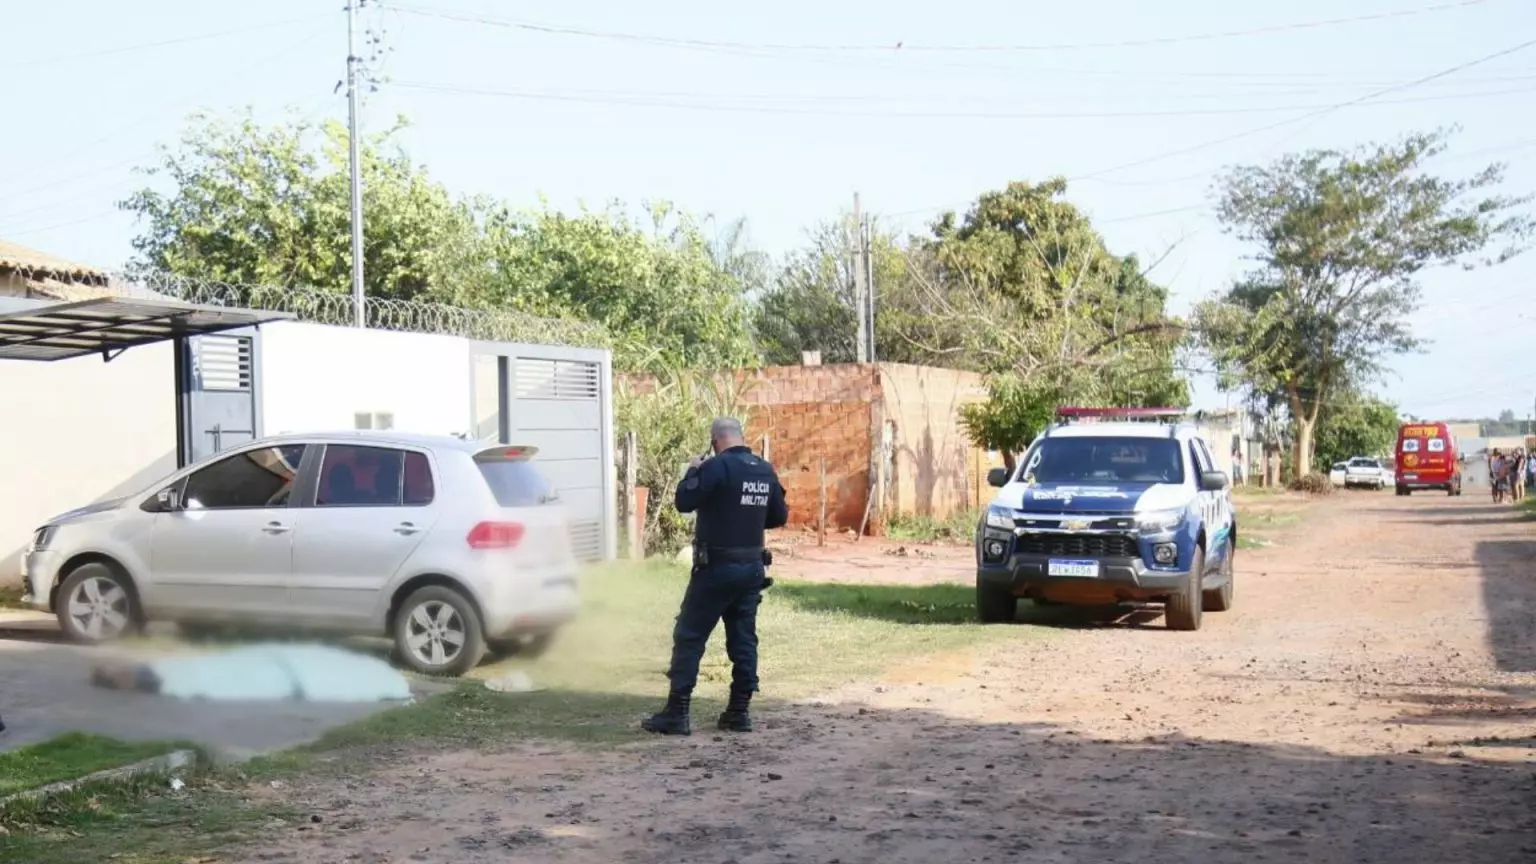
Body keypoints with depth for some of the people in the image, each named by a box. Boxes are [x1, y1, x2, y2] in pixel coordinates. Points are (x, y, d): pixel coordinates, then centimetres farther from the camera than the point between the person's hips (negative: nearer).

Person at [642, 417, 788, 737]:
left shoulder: (717, 466, -14)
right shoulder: (765, 470, 6)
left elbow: (684, 502, -16)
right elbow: (779, 516, 14)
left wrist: (692, 472, 0)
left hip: (717, 568, -6)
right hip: (752, 567, 6)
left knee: (689, 637, 0)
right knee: (743, 639, 12)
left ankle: (677, 713, -1)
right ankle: (739, 711, 13)